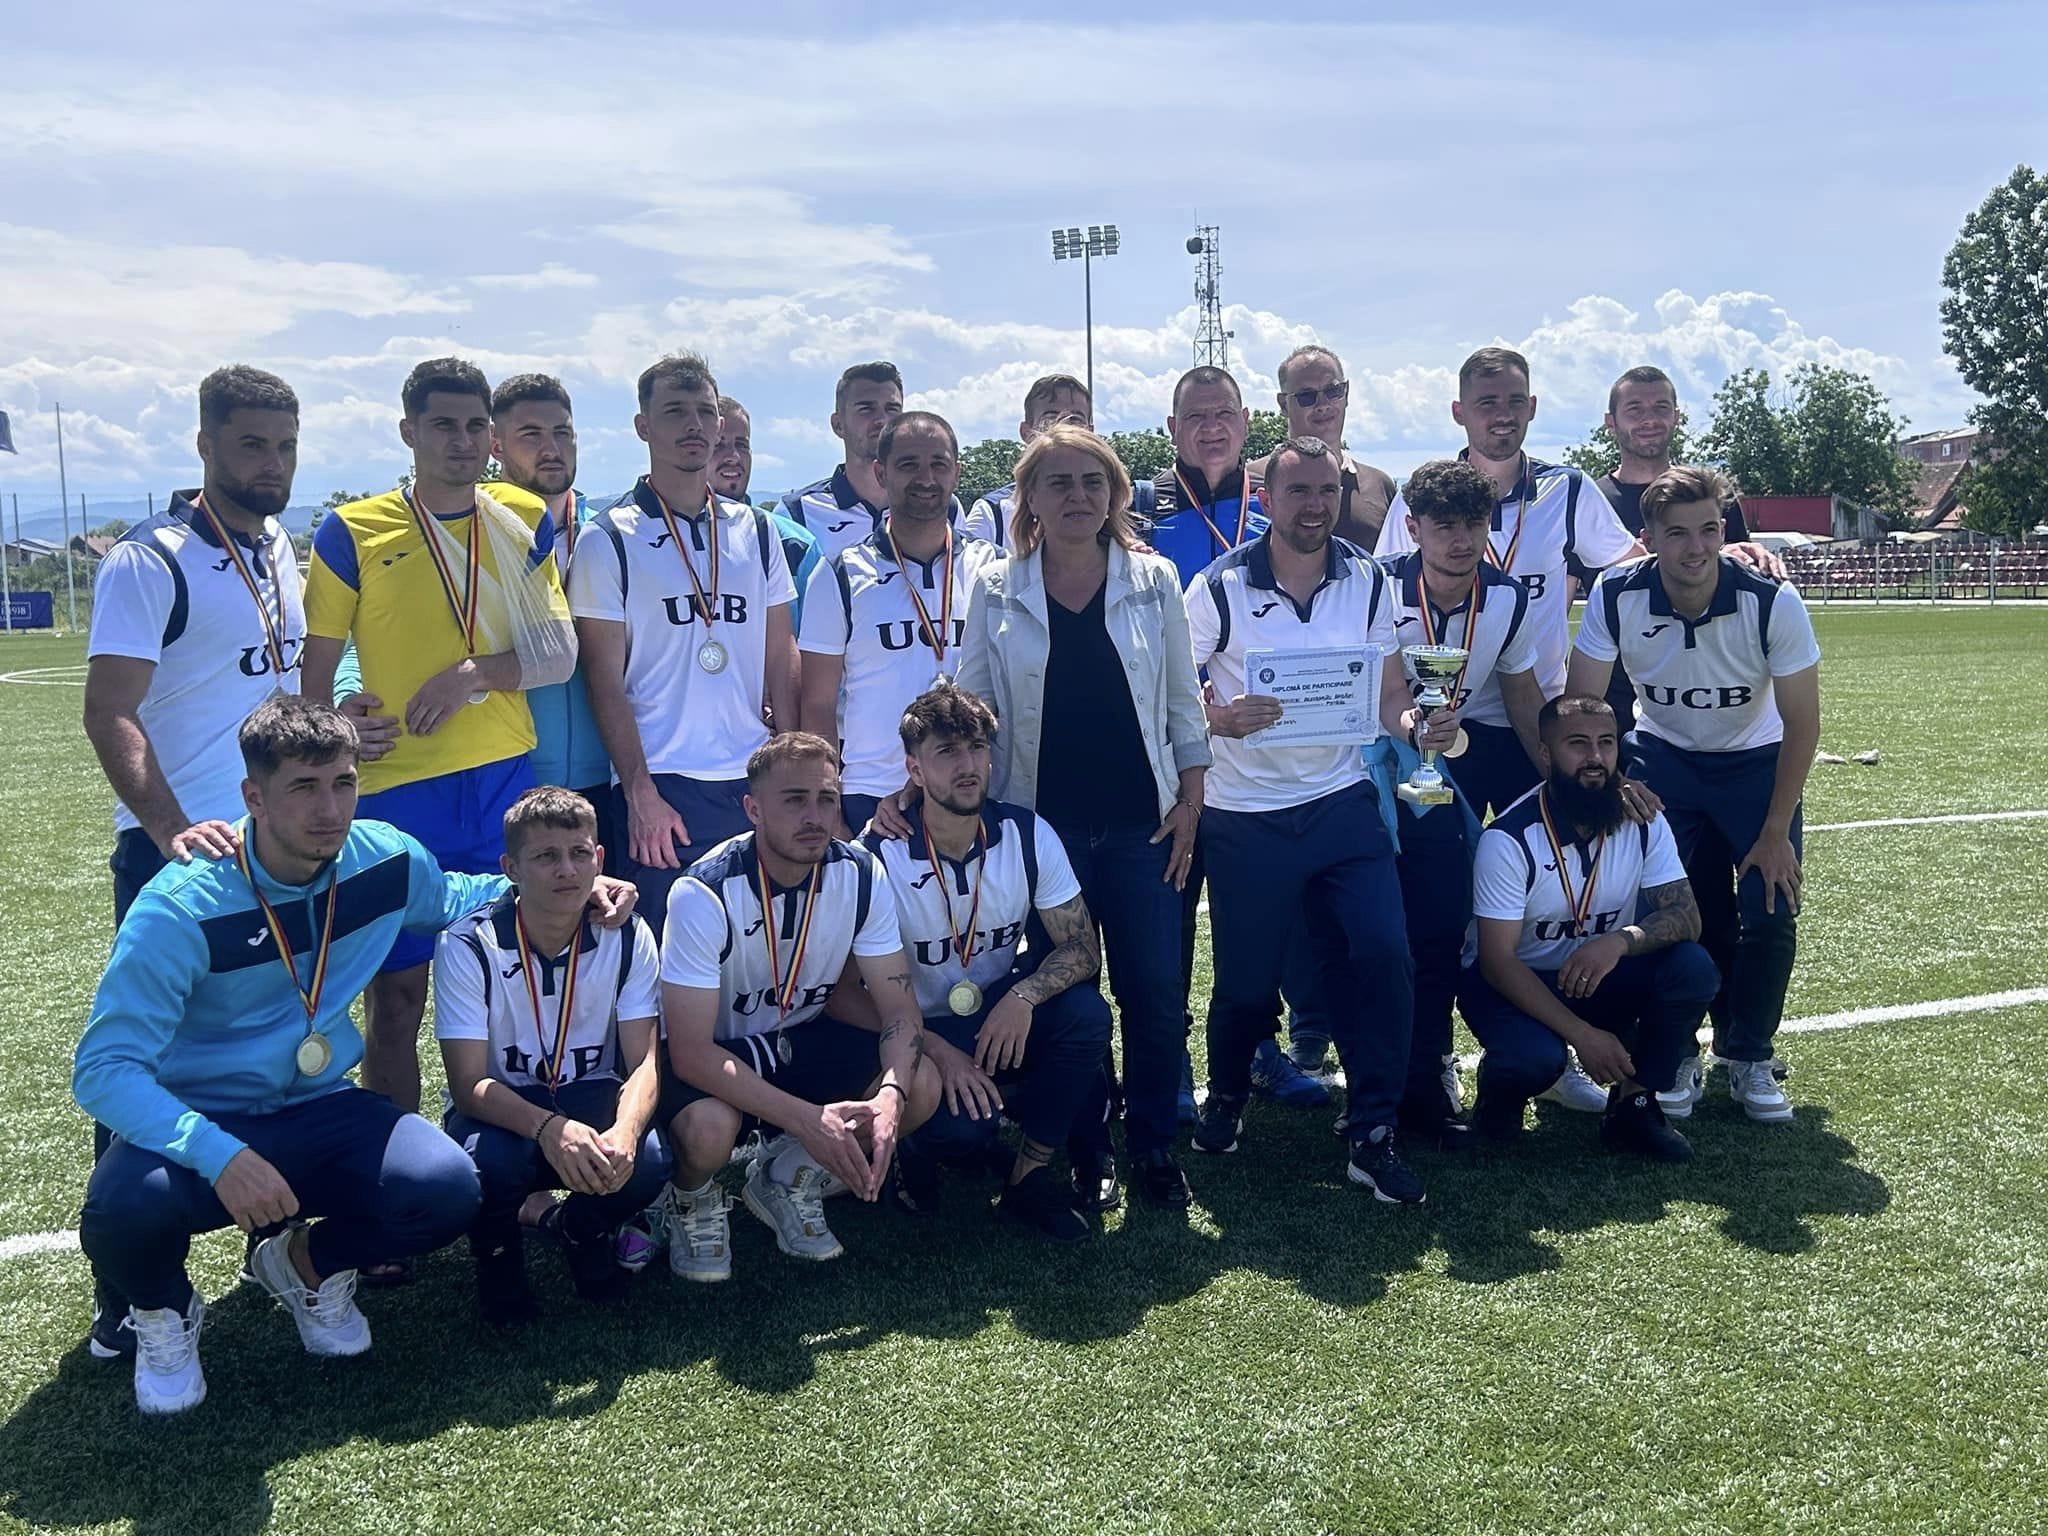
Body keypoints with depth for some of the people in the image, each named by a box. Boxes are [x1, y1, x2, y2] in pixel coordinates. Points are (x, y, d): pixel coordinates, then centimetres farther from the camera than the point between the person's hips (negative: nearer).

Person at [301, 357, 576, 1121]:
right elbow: (314, 673, 2)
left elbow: (559, 654, 4)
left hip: (508, 781, 3)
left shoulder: (526, 522, 8)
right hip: (397, 791, -2)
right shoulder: (353, 532, 0)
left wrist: (476, 671, -13)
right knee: (397, 994, 3)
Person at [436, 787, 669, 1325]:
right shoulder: (468, 947, -17)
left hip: (592, 1097, 2)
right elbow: (469, 1084, -20)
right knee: (491, 1162, -36)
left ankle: (582, 1228, 8)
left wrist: (623, 1132, -36)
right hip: (501, 1109, -1)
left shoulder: (627, 937, -10)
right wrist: (550, 1129, -40)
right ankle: (496, 1250, 3)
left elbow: (645, 1061, -13)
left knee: (648, 1160, -31)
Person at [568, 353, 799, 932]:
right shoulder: (610, 539, -1)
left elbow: (781, 660, 12)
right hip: (661, 784, -4)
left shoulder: (756, 531, 12)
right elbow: (606, 681, -4)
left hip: (754, 780, 4)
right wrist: (640, 792, -11)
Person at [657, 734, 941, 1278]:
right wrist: (807, 1118, -38)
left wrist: (890, 1095, -34)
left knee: (922, 1084, -20)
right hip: (712, 1053, -4)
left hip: (802, 1038, 5)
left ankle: (787, 1176, 7)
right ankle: (695, 1202, 3)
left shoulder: (861, 875, -14)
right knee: (709, 1129, -37)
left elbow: (899, 1007, -12)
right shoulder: (705, 893, -27)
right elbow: (690, 1052, -29)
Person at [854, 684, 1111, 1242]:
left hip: (1003, 1017, 4)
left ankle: (1028, 1178, -8)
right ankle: (918, 1145, 7)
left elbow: (1081, 948, -8)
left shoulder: (1027, 835, -8)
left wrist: (1023, 996, -29)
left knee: (1086, 1012, -27)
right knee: (960, 1124, -34)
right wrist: (939, 1053, -28)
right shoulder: (881, 856, -17)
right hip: (922, 1032, -4)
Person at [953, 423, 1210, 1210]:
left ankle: (1154, 1145, 18)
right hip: (1043, 821, 0)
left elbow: (1182, 703, 7)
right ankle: (1085, 1154, 20)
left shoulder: (1153, 581, 3)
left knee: (1156, 992, 0)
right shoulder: (996, 591, 1)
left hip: (1141, 820, 1)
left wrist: (1190, 802, 2)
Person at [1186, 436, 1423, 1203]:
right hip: (1245, 815, -2)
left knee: (1382, 959, -9)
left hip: (1342, 802, 3)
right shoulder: (1220, 587, -7)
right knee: (1246, 975, 7)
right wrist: (1220, 718, -25)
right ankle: (1226, 1095, 38)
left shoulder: (1368, 581, 3)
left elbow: (1387, 688, 10)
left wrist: (1413, 724, -12)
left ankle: (1372, 1136, 5)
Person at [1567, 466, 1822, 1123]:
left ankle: (1748, 1056, 13)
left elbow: (1802, 725, -16)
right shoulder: (1615, 598, -24)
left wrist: (1776, 834, -15)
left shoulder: (1773, 603, -26)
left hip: (1755, 762, 0)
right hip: (1661, 756, 0)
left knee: (1771, 916, -11)